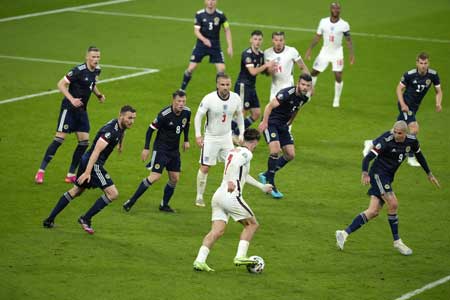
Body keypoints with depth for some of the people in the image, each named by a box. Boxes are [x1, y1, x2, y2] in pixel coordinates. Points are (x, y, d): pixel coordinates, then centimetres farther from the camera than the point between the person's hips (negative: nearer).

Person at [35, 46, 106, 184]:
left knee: (84, 141, 1)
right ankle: (41, 171, -4)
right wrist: (72, 99, -27)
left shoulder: (97, 70, 5)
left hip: (81, 110, 7)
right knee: (59, 138, -11)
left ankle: (71, 174, 11)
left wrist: (99, 95, 8)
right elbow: (61, 84, -18)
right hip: (69, 109, -7)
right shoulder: (79, 70, -19)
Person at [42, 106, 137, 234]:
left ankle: (49, 220, 27)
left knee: (76, 191, 22)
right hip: (93, 164, -10)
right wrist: (87, 172, -36)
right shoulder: (110, 131, -23)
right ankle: (85, 219, -4)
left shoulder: (120, 126, 6)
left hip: (87, 161, 10)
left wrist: (120, 145, 53)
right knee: (113, 193, -12)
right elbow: (96, 151, -30)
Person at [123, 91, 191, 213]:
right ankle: (131, 201, -8)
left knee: (174, 178, 4)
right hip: (161, 148, -6)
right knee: (155, 176, -16)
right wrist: (146, 148, -15)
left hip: (174, 150, 6)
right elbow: (151, 128, -14)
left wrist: (186, 140, 17)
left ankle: (164, 205, 22)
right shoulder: (164, 114, -22)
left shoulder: (187, 112, -5)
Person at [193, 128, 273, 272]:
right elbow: (234, 165, -24)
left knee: (217, 231, 0)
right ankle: (240, 256, -1)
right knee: (252, 224, 9)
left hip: (218, 195, 8)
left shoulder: (233, 151, 24)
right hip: (231, 196, -8)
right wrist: (231, 181, -33)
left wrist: (261, 186, 44)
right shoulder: (246, 153, -3)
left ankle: (200, 260, -14)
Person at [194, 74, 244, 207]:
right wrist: (198, 135, -19)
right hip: (210, 138, -4)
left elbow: (239, 115, 9)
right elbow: (198, 116, -12)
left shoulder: (235, 98, -8)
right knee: (204, 168, -1)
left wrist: (241, 134, 8)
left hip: (227, 137, 4)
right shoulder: (209, 99, -20)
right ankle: (199, 197, 12)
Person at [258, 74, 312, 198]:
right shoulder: (287, 93, -24)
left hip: (283, 125, 8)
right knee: (275, 150, -23)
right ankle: (270, 184, -9)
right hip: (271, 122, -8)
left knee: (290, 155, 3)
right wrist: (264, 122, -26)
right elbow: (270, 106, -22)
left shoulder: (304, 98, 1)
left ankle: (266, 175, 20)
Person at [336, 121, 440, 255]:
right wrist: (365, 173, -41)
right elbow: (368, 157, -24)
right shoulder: (386, 141, -20)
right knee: (393, 203, -18)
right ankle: (397, 241, -4)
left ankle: (344, 233, 3)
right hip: (378, 174, -7)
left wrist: (429, 174, 26)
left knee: (373, 211, 0)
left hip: (387, 177, 7)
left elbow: (419, 156, 21)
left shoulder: (412, 141, 1)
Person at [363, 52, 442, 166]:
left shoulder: (433, 75, -7)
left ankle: (372, 143, 29)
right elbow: (399, 88, -7)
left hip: (414, 107, 6)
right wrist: (403, 104, -20)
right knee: (414, 129, -21)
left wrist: (438, 103, -15)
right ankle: (411, 158, -5)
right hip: (406, 105, -6)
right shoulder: (409, 74, -18)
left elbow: (438, 91, 4)